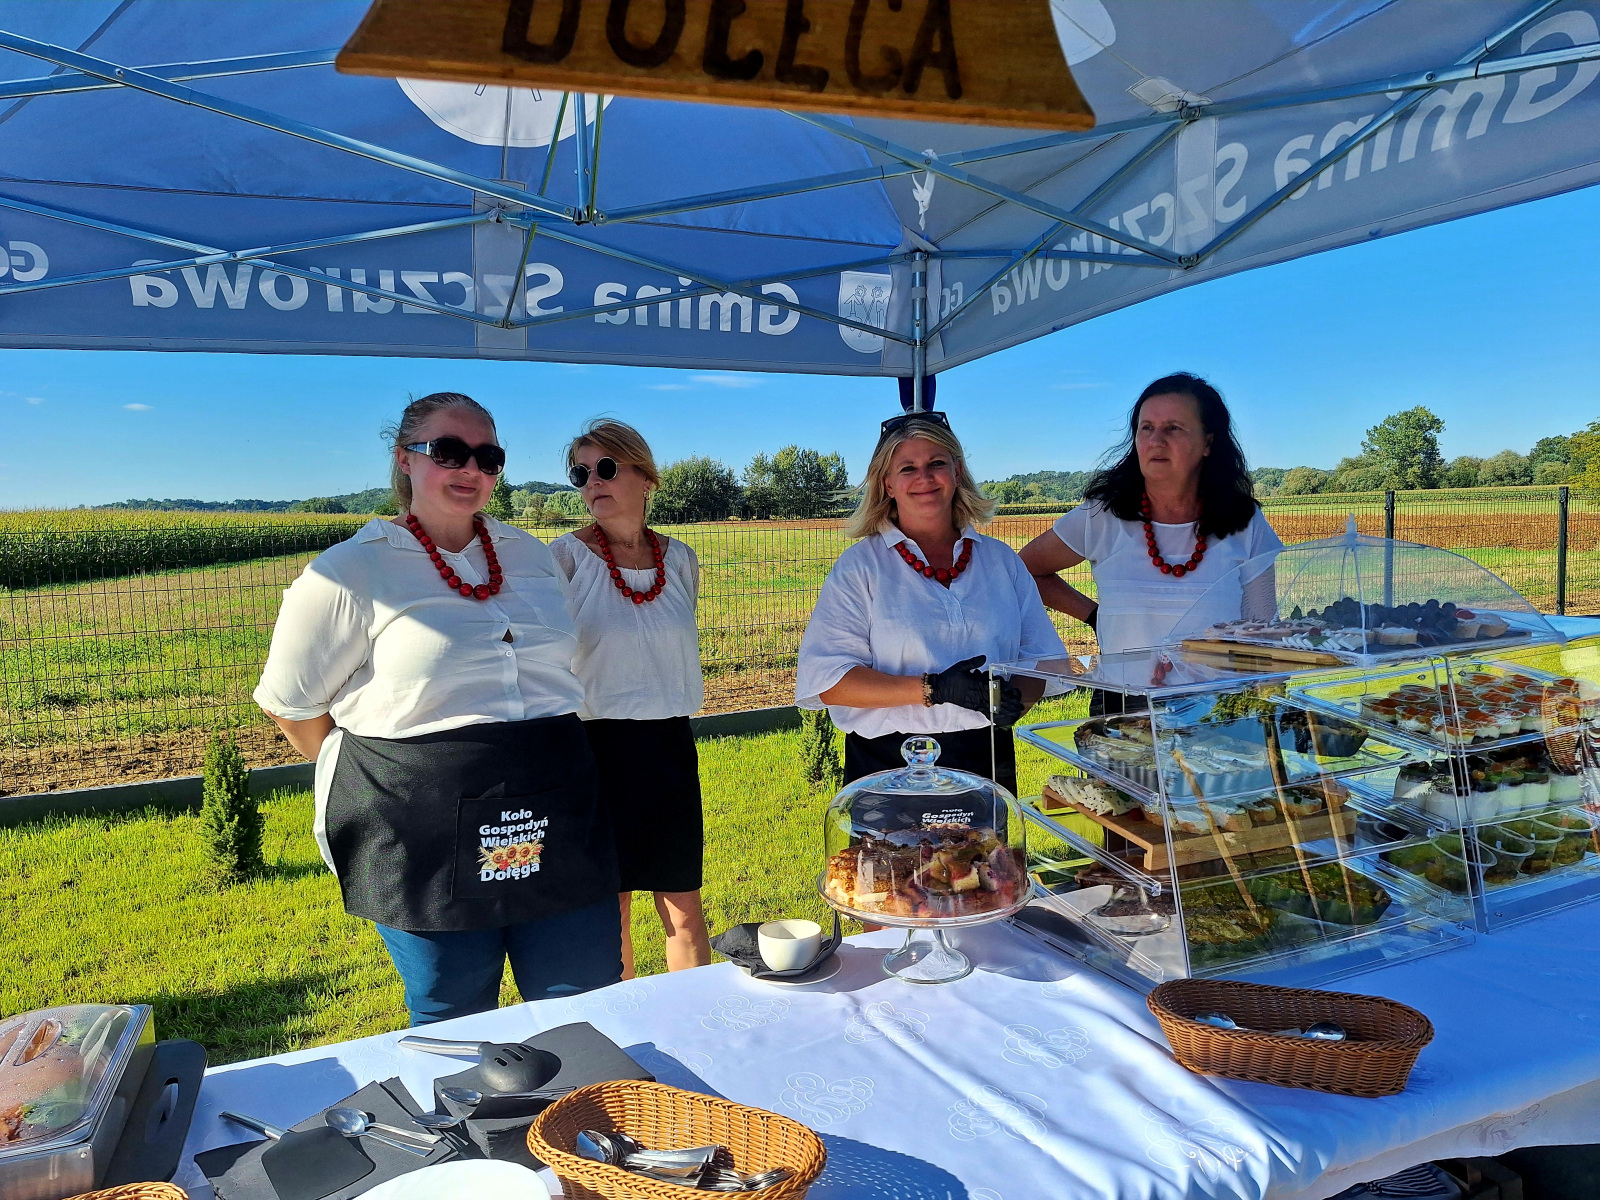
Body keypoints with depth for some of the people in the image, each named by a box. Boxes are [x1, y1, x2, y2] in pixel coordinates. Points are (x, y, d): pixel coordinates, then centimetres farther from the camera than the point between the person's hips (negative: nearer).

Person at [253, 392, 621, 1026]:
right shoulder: (351, 571, -6)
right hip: (426, 839, -4)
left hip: (557, 821, 5)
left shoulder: (532, 555, 11)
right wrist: (370, 778, 1)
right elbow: (290, 704, 1)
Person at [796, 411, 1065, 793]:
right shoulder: (860, 566, -1)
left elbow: (1042, 658, 10)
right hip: (889, 766, -3)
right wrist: (933, 689, -19)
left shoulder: (1001, 560, 9)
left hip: (987, 760, 3)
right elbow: (827, 681, -10)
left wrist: (1014, 698, -13)